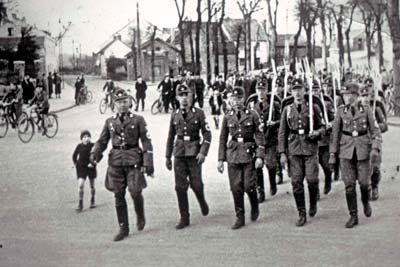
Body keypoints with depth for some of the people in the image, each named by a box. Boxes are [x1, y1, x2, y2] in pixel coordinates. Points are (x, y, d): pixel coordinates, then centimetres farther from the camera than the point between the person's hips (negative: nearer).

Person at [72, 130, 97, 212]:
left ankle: (92, 202, 32)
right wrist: (75, 164, 5)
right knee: (80, 185, -12)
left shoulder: (93, 146, -11)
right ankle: (80, 204, -6)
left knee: (92, 185, 13)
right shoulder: (79, 146, -7)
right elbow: (74, 155, 9)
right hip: (81, 167, 0)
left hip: (91, 167, 0)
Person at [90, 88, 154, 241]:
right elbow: (102, 141, 13)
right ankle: (123, 229, 12)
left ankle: (140, 216, 23)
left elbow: (146, 142, 0)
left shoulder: (138, 120, 2)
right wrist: (94, 154, -7)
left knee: (135, 192, -10)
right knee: (118, 196, 3)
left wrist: (148, 163, -7)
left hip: (133, 160, -3)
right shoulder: (110, 122, 10)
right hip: (116, 161, 3)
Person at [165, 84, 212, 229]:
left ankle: (202, 202, 31)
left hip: (194, 152, -3)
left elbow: (207, 134, -3)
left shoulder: (199, 113, -1)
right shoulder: (175, 115, 8)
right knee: (180, 187, 1)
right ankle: (184, 218, 9)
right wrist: (168, 157, 14)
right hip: (179, 153, 3)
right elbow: (171, 137, 15)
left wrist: (203, 152, -13)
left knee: (196, 184, -4)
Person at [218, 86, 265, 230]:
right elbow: (223, 139, 11)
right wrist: (221, 159, 7)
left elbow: (259, 136, -1)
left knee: (249, 186, -7)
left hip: (248, 153, -2)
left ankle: (255, 207, 24)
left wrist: (260, 156, -9)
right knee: (236, 188, 1)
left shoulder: (252, 115, -1)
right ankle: (240, 218, 12)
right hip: (233, 155, 3)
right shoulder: (227, 117, 6)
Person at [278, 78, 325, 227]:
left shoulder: (313, 107, 5)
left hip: (310, 148, -1)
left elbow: (322, 127, 11)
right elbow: (282, 133, 9)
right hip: (294, 150, 1)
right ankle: (302, 215, 9)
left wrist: (316, 132, -13)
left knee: (312, 179, -9)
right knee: (296, 182, -1)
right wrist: (282, 153, 2)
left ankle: (313, 204, 21)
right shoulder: (287, 110, 9)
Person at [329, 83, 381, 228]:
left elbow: (375, 131, -1)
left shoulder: (366, 110, -1)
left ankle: (365, 202, 32)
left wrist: (375, 149, -15)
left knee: (364, 182, -1)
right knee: (349, 184, -2)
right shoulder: (341, 111, 2)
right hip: (346, 151, 1)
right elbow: (335, 133, 5)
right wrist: (332, 154, 2)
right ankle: (353, 216, 7)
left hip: (363, 150, -1)